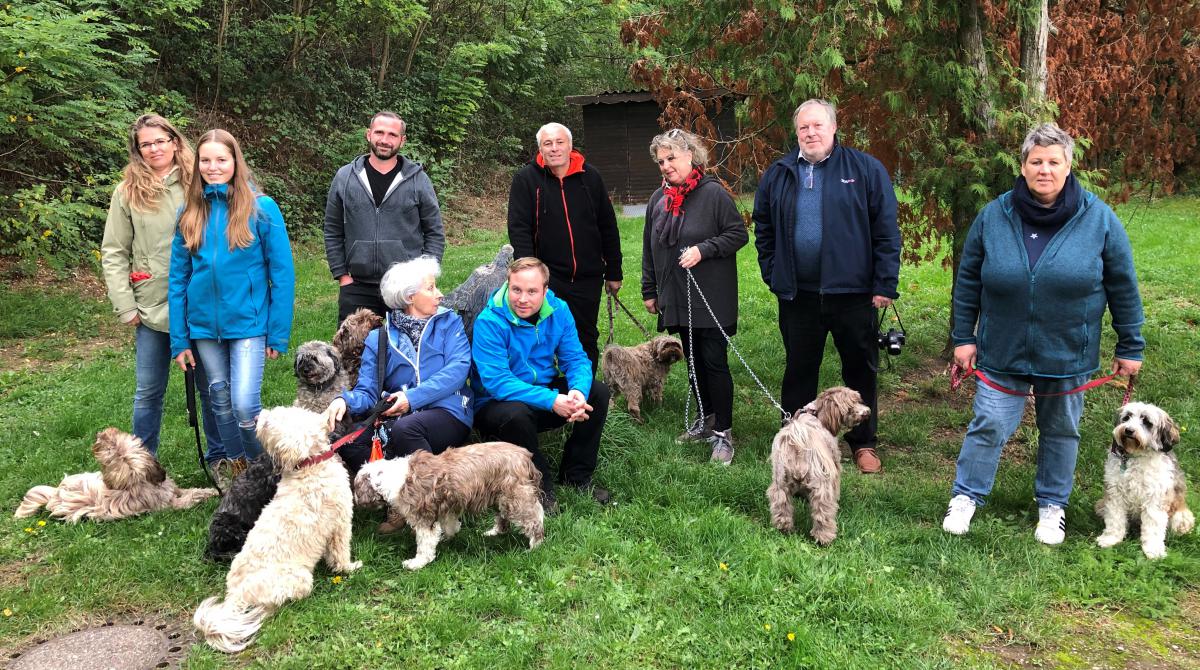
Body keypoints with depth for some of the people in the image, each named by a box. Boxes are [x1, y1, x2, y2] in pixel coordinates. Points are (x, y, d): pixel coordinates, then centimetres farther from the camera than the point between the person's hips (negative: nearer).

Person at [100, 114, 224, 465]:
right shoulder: (127, 192, 3)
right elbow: (114, 253, 4)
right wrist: (125, 306, -3)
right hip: (152, 310, 1)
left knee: (211, 386, 10)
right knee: (149, 392, 10)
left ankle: (218, 456, 25)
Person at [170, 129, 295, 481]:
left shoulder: (261, 208, -6)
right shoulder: (190, 213, 4)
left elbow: (282, 274, -6)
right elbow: (178, 278, 7)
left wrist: (279, 334, -8)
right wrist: (179, 339, 3)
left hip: (248, 322, -4)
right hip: (205, 324, 4)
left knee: (245, 405, -12)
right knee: (221, 401, 13)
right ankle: (237, 471, 30)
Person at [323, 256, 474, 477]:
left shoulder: (449, 322, 11)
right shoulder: (379, 339, 14)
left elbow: (458, 368, -5)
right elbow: (367, 391, 6)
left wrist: (413, 397, -15)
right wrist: (345, 400, -18)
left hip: (446, 412, -2)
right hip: (397, 416, 2)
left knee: (404, 428, -35)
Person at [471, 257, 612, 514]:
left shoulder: (558, 310, -6)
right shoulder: (489, 322, -23)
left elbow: (576, 359, -6)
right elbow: (497, 382, -30)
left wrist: (578, 391, -30)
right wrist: (552, 401, -38)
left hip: (548, 391, 6)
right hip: (496, 404, -5)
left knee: (598, 391, -13)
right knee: (515, 413, -38)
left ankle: (576, 474, 1)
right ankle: (540, 486, -13)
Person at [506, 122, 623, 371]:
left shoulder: (590, 176, 4)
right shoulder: (526, 179, -3)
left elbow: (608, 227, 9)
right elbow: (519, 229, -8)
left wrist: (613, 272, 9)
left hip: (588, 277, 3)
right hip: (547, 278, -3)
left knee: (587, 339, 13)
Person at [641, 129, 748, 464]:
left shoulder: (713, 193, -9)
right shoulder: (658, 199, 10)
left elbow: (739, 234, -9)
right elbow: (649, 249, 17)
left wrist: (703, 250, -20)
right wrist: (649, 291, 17)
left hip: (712, 299, -6)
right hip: (677, 299, 6)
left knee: (715, 363, -5)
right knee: (694, 361, 14)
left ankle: (723, 433, 2)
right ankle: (706, 419, 29)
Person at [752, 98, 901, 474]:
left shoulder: (866, 169, -3)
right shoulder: (778, 174, 6)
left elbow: (886, 230, -5)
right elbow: (764, 228, 15)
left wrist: (885, 284, -8)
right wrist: (772, 275, 6)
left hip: (852, 291, -2)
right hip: (797, 294, 2)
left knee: (860, 369, 10)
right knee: (798, 369, 13)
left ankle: (863, 443, 25)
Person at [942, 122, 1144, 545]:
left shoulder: (1099, 219, -6)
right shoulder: (994, 217, -4)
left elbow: (1123, 288, 0)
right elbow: (968, 281, 3)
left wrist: (1130, 347, 2)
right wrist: (963, 337, 3)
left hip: (1068, 353, 0)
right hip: (1003, 352, 0)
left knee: (1061, 432, 13)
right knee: (989, 426, 1)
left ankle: (1052, 506, 31)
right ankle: (966, 497, 19)